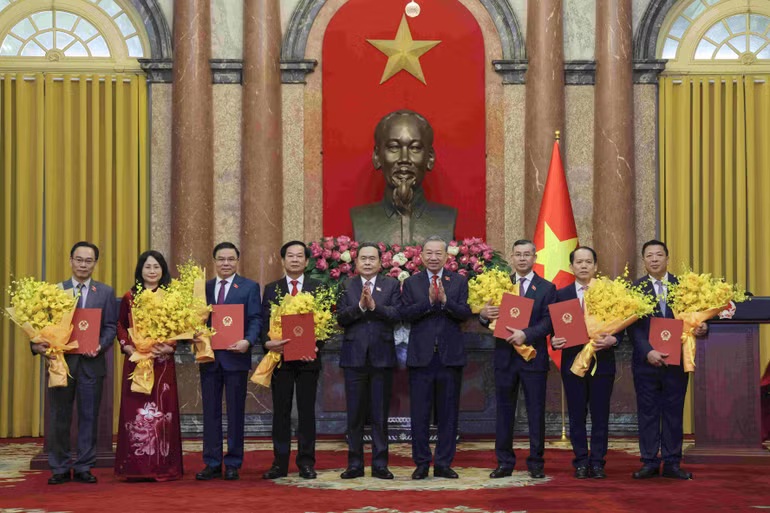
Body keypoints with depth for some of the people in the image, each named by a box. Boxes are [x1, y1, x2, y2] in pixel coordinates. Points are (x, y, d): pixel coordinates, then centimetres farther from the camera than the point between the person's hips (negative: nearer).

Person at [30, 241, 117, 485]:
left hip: (91, 362, 0)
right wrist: (38, 345, -17)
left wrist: (101, 346, -15)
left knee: (88, 417, 4)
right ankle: (60, 468, 12)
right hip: (61, 360, 0)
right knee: (59, 417, 4)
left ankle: (84, 467, 12)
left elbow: (110, 326, 3)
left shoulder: (106, 292, 8)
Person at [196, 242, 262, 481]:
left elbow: (255, 319, -4)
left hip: (235, 356, -3)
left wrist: (248, 341, -21)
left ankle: (233, 464, 9)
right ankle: (212, 463, 12)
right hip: (209, 356, 3)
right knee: (210, 412, 6)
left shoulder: (250, 287, 3)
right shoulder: (203, 287, 11)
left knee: (236, 412, 3)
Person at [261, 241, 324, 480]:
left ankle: (306, 463, 8)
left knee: (307, 411, 3)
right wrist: (268, 342, -17)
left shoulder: (318, 288, 7)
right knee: (281, 412, 4)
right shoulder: (272, 289, 9)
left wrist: (316, 345, -15)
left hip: (308, 358, -1)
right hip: (280, 356, 1)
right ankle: (280, 463, 8)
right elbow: (264, 322, 3)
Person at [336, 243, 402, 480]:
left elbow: (397, 314, -7)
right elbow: (341, 317, -4)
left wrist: (374, 306, -20)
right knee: (355, 414, 5)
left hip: (381, 356, -1)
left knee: (380, 414, 4)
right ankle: (355, 464, 12)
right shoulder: (346, 286, 7)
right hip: (354, 357, 1)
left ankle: (380, 465, 10)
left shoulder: (392, 284, 6)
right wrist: (360, 306, -19)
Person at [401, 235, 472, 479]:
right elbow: (405, 314, -6)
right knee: (419, 413, 2)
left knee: (448, 413, 5)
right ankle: (421, 463, 11)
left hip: (450, 356, 0)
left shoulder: (459, 282, 7)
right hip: (421, 356, 0)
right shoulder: (411, 283, 7)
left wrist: (445, 300, -20)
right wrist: (429, 301, -18)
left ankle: (443, 464, 12)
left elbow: (465, 313, -6)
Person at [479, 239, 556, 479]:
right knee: (504, 411, 5)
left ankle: (536, 462, 11)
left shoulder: (547, 288, 3)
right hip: (505, 357, 2)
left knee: (536, 412, 3)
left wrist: (526, 334, -22)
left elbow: (548, 322, -7)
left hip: (533, 357, -2)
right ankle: (505, 462, 12)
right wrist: (483, 315, -17)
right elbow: (491, 320, 6)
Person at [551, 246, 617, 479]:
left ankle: (597, 462, 11)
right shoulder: (561, 294, 6)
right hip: (573, 362, 1)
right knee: (577, 416, 5)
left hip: (602, 362, -1)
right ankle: (581, 462, 12)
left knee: (600, 415, 3)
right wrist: (555, 341, -14)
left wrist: (612, 340, -17)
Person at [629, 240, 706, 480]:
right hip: (646, 360, -1)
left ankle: (672, 463, 12)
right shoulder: (635, 288, 1)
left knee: (674, 412, 6)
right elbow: (633, 326, -5)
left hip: (676, 360, 1)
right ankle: (649, 462, 11)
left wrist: (701, 328, -15)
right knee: (647, 413, 4)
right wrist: (648, 352, -17)